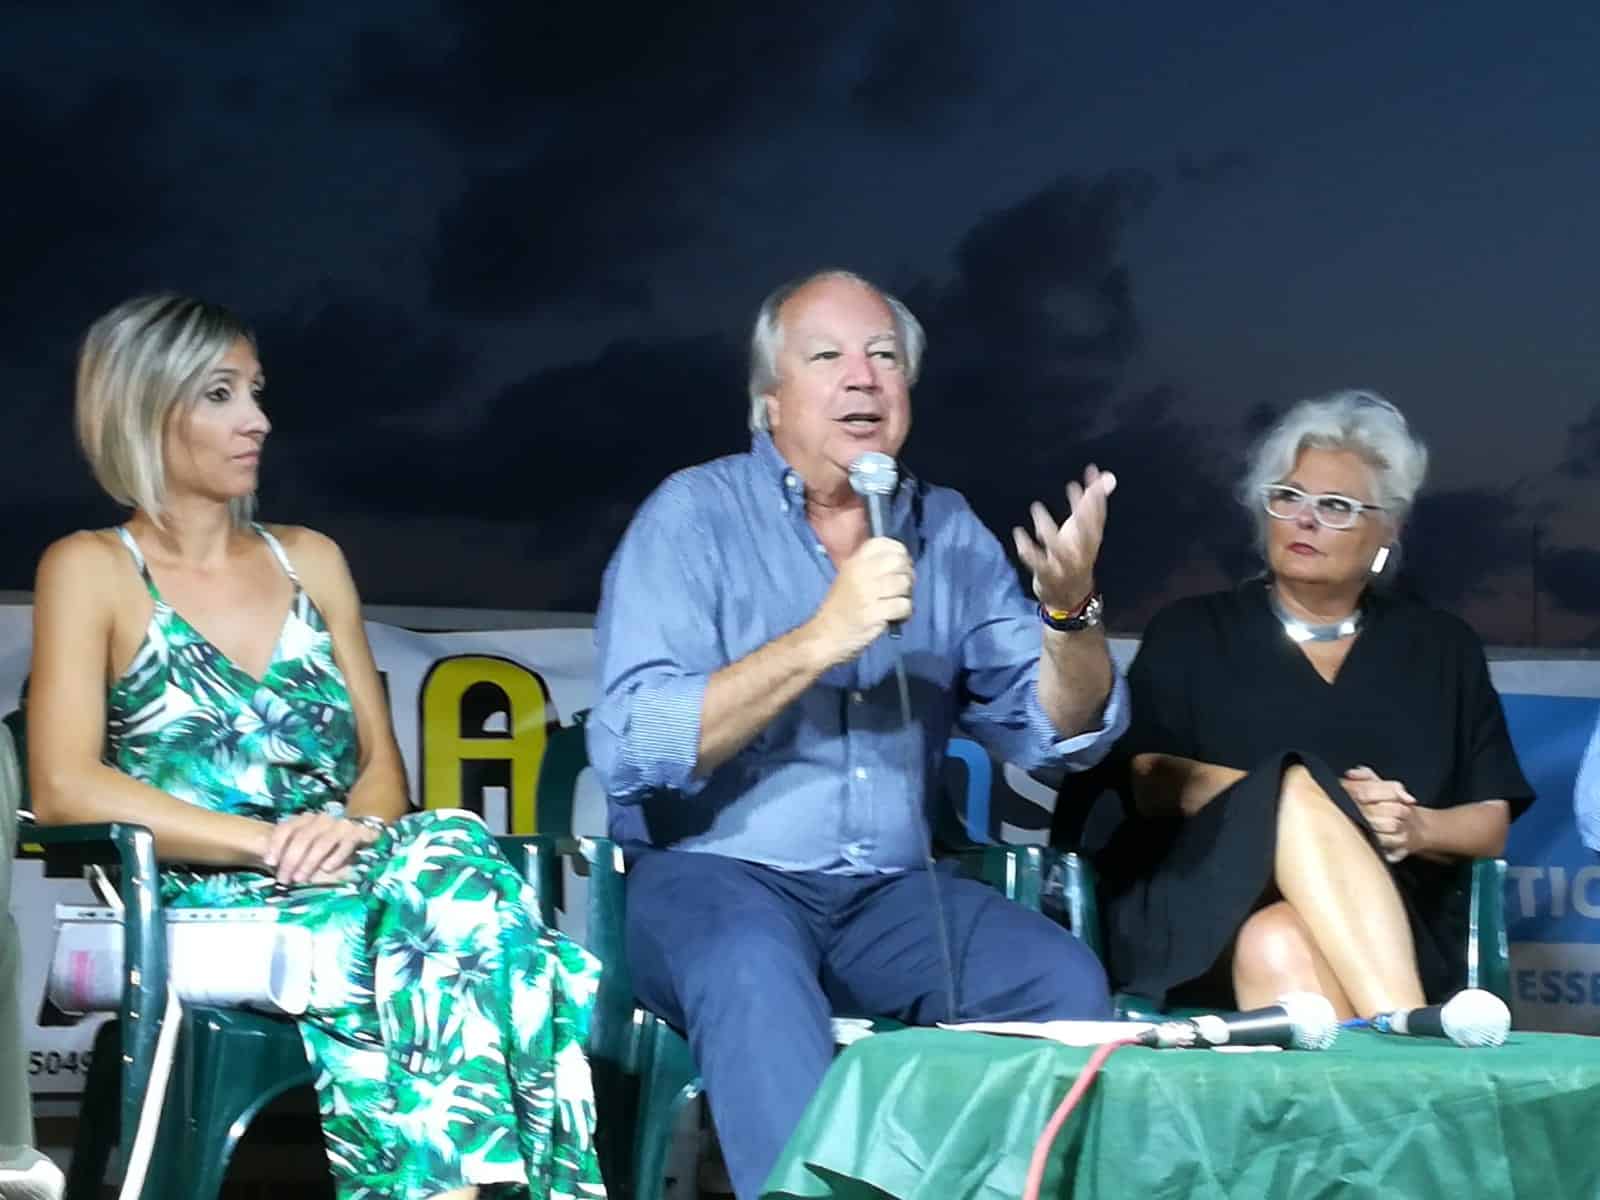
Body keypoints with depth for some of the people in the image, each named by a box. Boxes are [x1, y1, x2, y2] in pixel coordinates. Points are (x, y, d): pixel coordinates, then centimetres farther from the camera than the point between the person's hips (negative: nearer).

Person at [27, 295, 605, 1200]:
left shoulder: (310, 559, 21)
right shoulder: (94, 570, 5)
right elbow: (66, 787, -9)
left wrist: (353, 828, -7)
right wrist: (271, 843, -16)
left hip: (341, 886, 4)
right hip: (208, 913, -4)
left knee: (449, 852, -34)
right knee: (449, 886, -35)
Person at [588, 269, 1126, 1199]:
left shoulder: (949, 532, 10)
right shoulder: (695, 514, -3)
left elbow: (1059, 736, 4)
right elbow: (630, 748, -16)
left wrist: (1070, 608, -16)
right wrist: (818, 640, -23)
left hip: (889, 894, 4)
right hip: (714, 876, -4)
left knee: (1064, 979, -21)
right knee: (755, 971, -37)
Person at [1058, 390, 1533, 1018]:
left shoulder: (1440, 648, 21)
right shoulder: (1191, 633, 16)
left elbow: (1491, 823, 16)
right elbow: (1148, 783, 0)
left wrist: (1416, 827, -10)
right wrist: (1324, 804, -13)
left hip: (1392, 923, 1)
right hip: (1200, 913, -1)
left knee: (1283, 948, -37)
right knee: (1298, 786, -35)